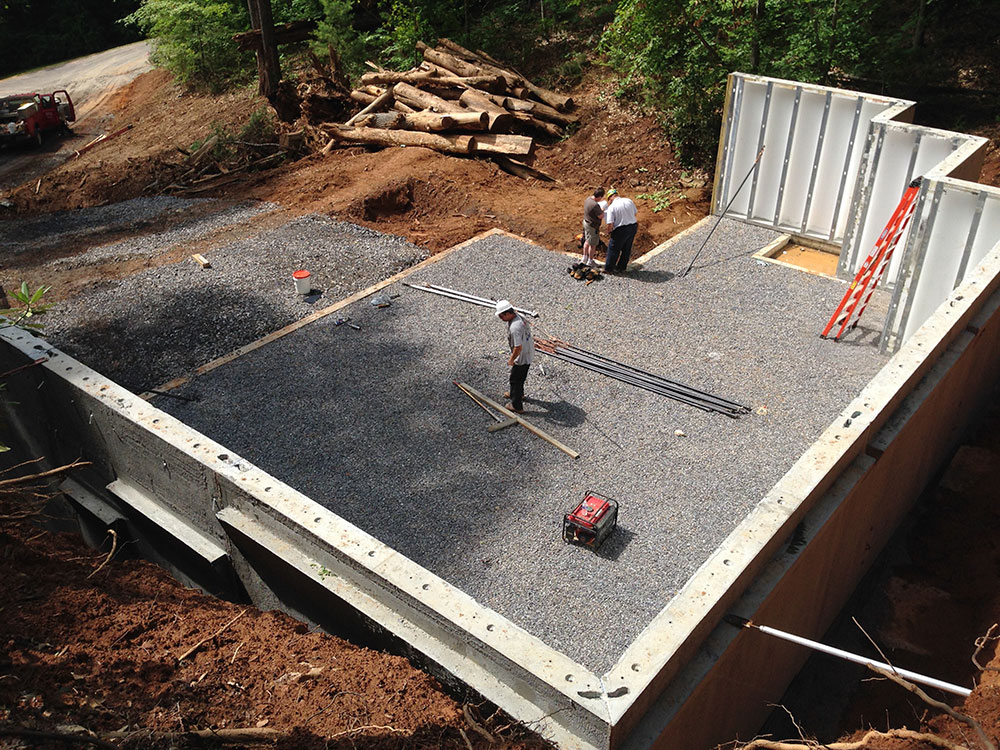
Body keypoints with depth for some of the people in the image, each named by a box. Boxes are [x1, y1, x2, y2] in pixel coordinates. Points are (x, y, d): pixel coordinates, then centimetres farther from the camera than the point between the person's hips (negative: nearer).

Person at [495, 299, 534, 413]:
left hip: (522, 357, -9)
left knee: (515, 380, 8)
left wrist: (511, 359, -17)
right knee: (520, 376, 30)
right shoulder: (519, 317, -3)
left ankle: (517, 405, 21)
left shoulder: (514, 328, -34)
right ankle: (519, 393, 54)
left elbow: (518, 347, -31)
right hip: (529, 354, 9)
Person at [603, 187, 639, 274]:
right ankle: (622, 267, 32)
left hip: (621, 230, -6)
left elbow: (610, 224, -20)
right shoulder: (629, 201, 0)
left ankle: (608, 268, 20)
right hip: (633, 227, 6)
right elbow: (634, 213, 10)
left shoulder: (611, 207, -16)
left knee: (613, 249, 11)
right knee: (626, 249, 19)